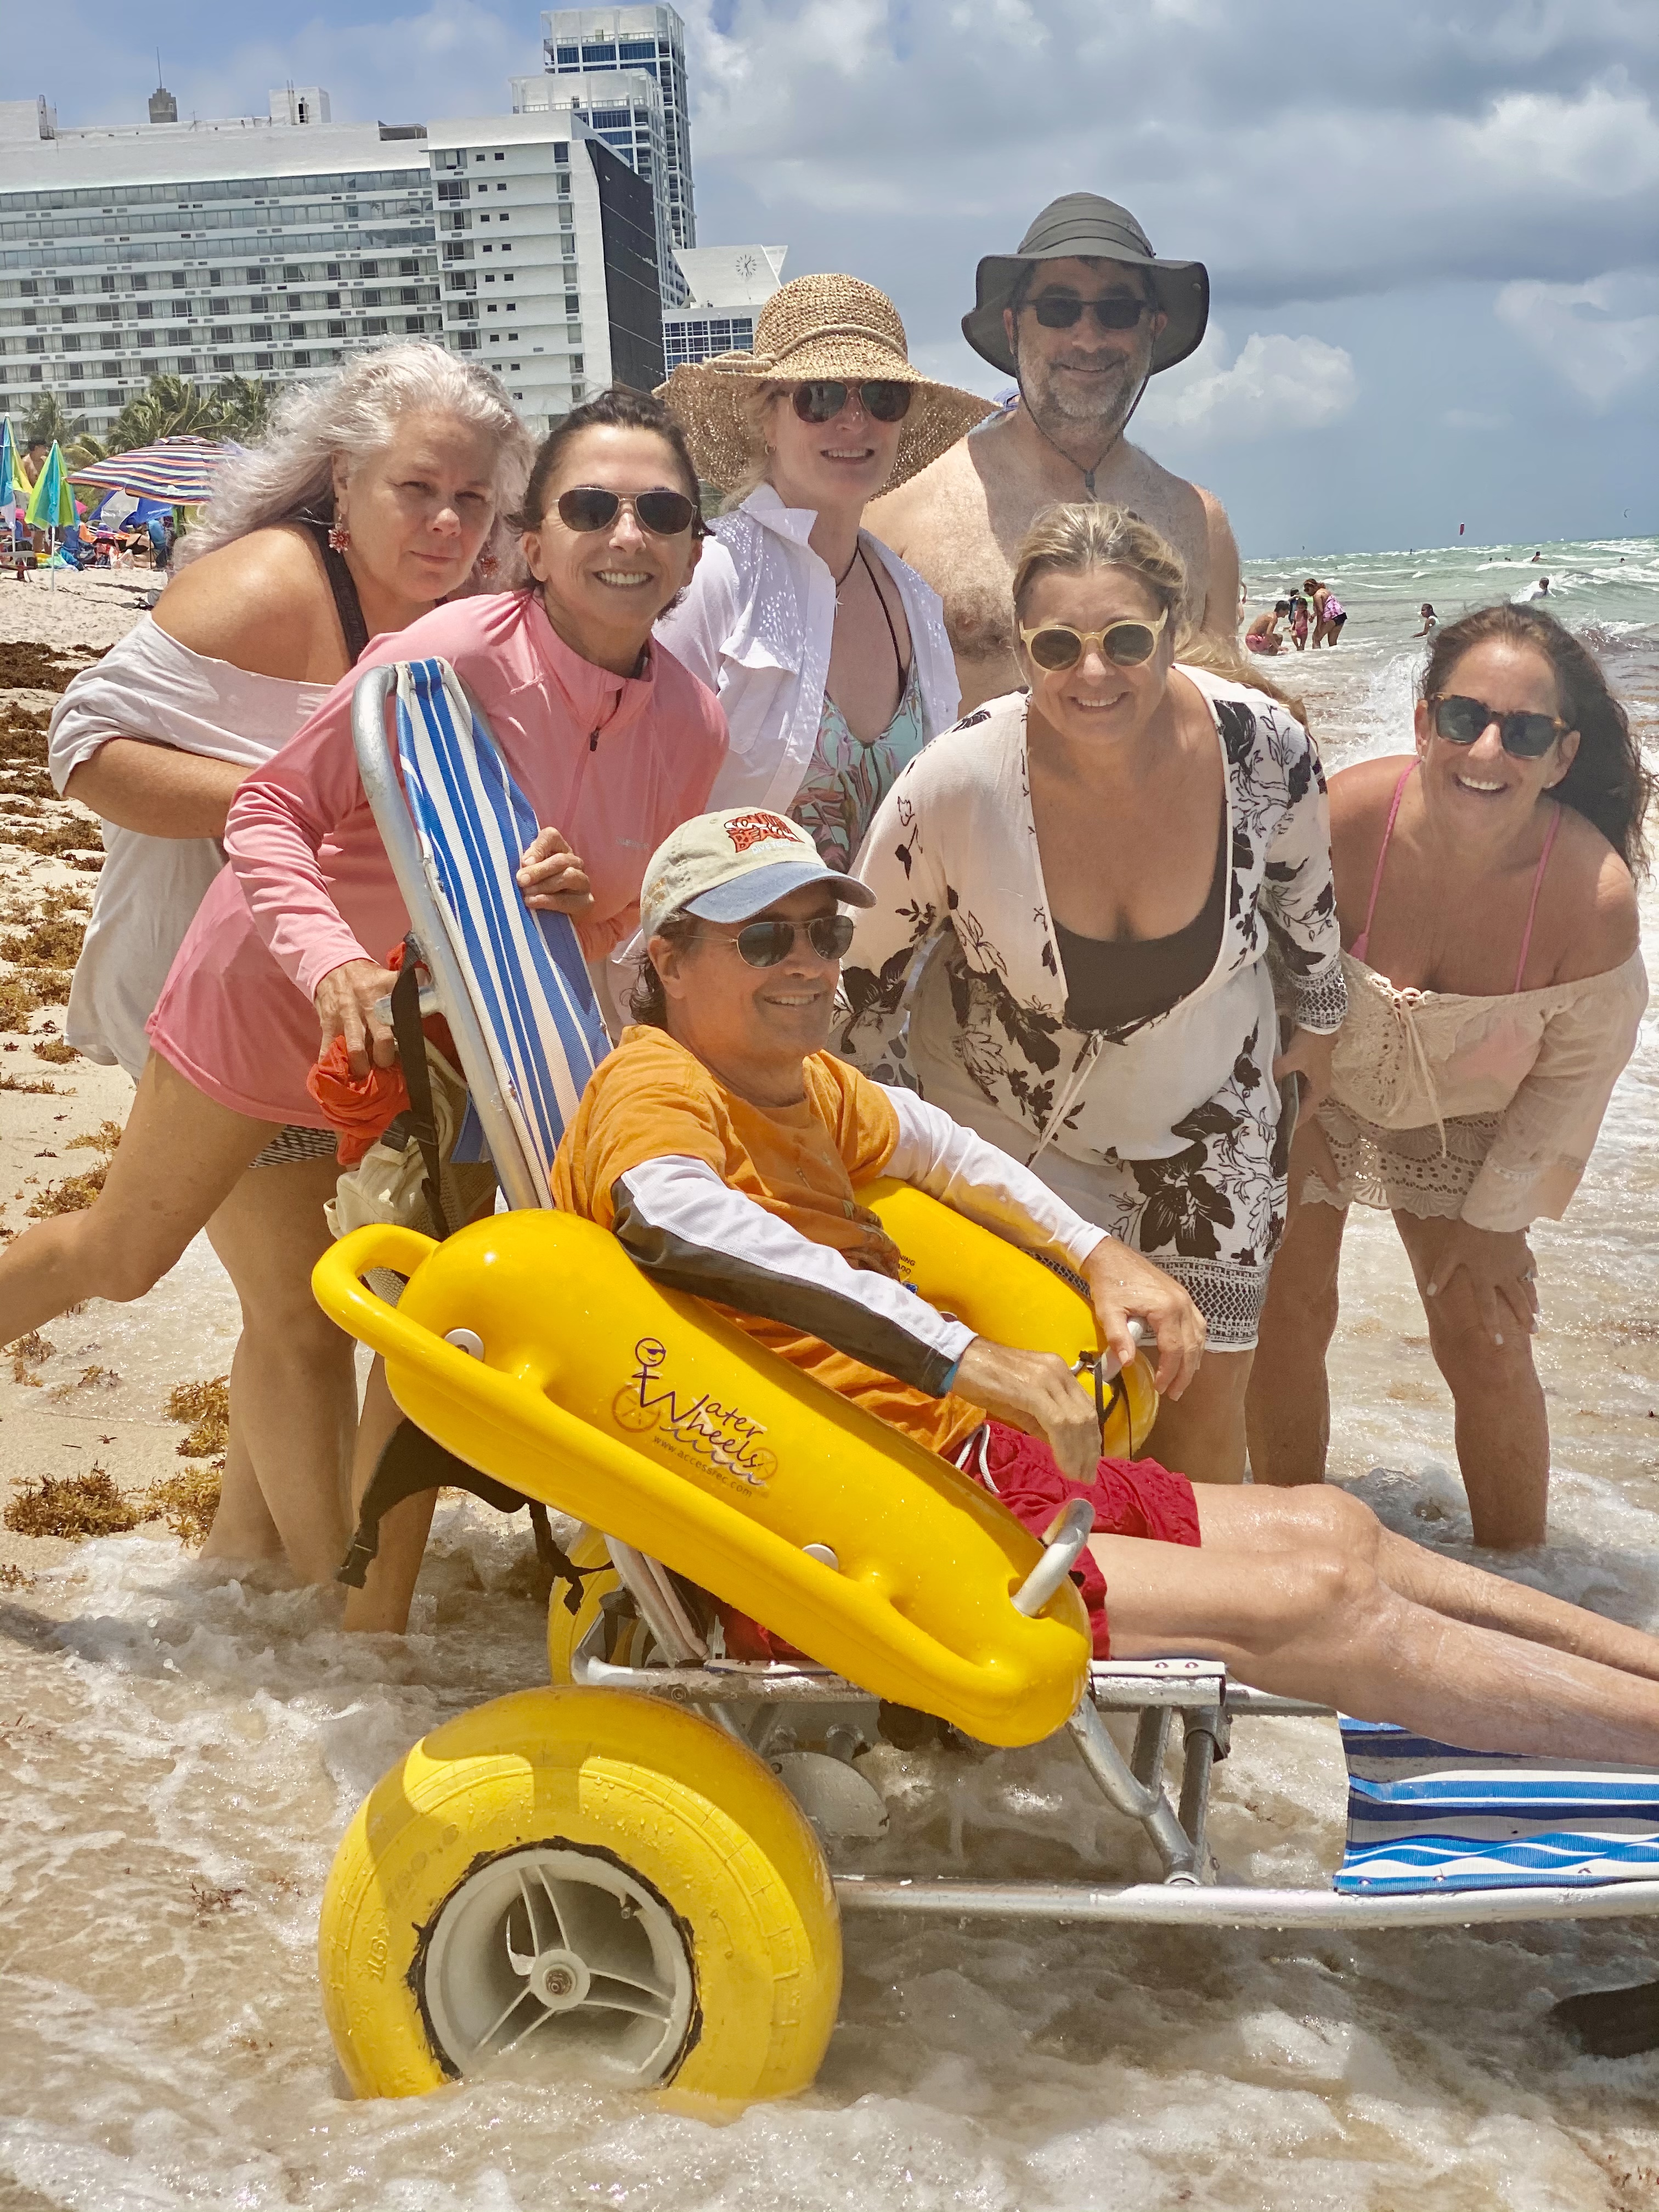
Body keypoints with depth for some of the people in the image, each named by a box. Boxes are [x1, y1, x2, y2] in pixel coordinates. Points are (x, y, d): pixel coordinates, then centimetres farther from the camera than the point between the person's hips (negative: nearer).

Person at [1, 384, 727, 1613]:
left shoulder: (693, 726, -14)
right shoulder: (454, 653, -28)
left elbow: (624, 921, -1)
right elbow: (270, 809, -21)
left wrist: (585, 901, -24)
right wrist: (333, 960, -36)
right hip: (283, 986, -4)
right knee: (116, 1256, 8)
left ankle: (374, 1622, 27)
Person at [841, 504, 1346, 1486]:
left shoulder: (1264, 745, -23)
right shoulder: (957, 784, -29)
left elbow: (1304, 887, 2)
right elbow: (866, 969, -11)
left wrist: (1320, 1016, 16)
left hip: (1208, 1103, 2)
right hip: (1007, 1115, -2)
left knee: (1209, 1387, 7)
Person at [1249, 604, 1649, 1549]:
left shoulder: (1596, 895, -31)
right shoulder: (1344, 818, -33)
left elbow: (1575, 1073, -12)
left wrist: (1493, 1218, -6)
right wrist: (1297, 1138, -6)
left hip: (1463, 1128, 0)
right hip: (1314, 1092, 0)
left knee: (1488, 1349, 0)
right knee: (1291, 1311, 2)